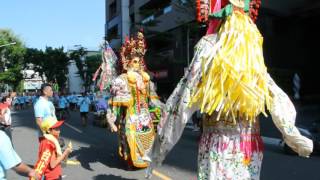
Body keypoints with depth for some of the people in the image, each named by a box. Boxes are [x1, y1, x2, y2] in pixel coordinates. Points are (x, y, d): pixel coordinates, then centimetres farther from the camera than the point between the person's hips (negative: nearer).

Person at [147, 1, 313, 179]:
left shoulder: (209, 46, -10)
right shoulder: (253, 51, 2)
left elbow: (184, 100, -13)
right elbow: (278, 99, 3)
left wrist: (159, 149, -7)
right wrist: (296, 139, 11)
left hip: (218, 146, -4)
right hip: (252, 146, 5)